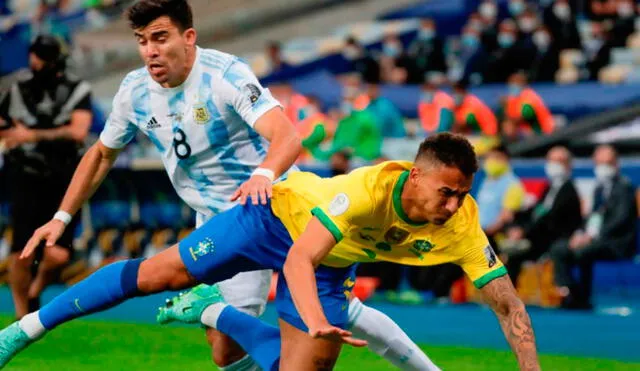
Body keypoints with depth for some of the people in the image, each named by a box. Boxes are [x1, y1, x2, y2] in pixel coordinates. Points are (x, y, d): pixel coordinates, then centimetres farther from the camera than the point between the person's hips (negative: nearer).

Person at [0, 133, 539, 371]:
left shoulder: (461, 224, -27)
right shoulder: (371, 189, -41)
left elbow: (507, 303, -23)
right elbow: (298, 260, -45)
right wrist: (316, 322, -61)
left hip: (333, 262, 5)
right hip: (280, 214, -4)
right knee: (158, 273, -2)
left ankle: (212, 312, 24)